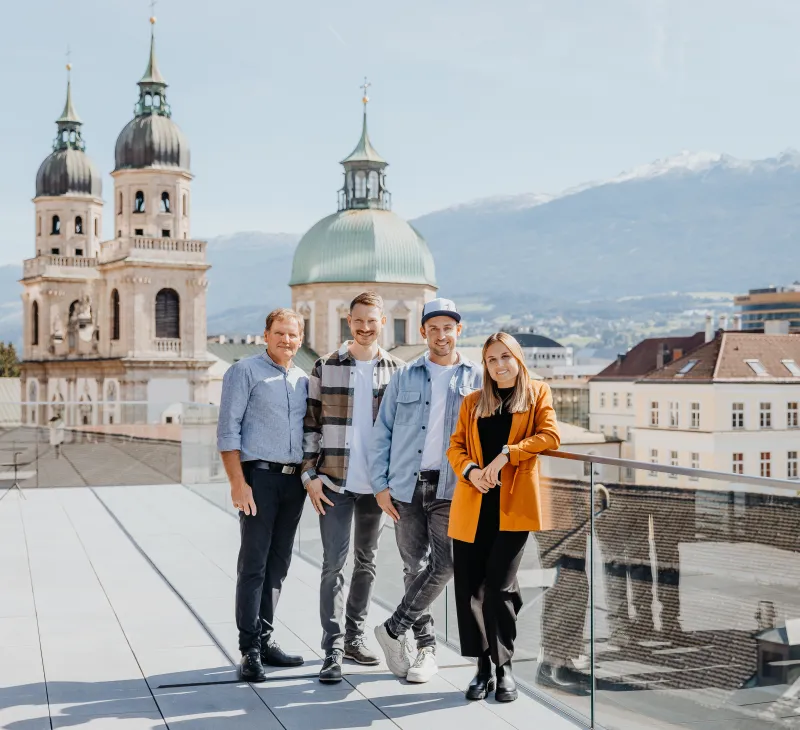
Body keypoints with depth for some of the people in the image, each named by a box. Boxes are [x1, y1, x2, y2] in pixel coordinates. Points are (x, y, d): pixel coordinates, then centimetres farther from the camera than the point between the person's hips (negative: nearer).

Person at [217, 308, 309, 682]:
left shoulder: (304, 380, 16)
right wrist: (238, 482, -15)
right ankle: (249, 650, -3)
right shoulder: (245, 371, -2)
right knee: (253, 564, -6)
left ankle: (264, 639, 19)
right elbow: (228, 430, -8)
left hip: (294, 479, 6)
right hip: (260, 474, -6)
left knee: (278, 564, 10)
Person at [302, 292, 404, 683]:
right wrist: (309, 474, -6)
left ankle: (354, 636, 27)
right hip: (334, 482, -2)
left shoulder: (396, 370, 3)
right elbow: (310, 423, 1)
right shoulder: (325, 367, -1)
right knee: (334, 563, -5)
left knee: (366, 562, 13)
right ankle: (333, 649, -1)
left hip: (377, 483, 2)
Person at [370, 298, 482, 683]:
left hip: (451, 488, -1)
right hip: (407, 485, 1)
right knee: (415, 567, 6)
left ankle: (394, 629, 3)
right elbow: (382, 433, 7)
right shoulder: (404, 377, 8)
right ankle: (425, 644, 19)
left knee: (444, 563, -12)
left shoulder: (476, 378, 5)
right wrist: (381, 484, 0)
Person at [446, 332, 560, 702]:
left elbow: (550, 436, -4)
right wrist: (470, 471, -10)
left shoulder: (537, 393, 10)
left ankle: (504, 667, 6)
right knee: (469, 587, 0)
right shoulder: (472, 402, 17)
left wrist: (505, 455, -15)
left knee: (499, 585, -9)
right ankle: (483, 666, 13)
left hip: (514, 504, -3)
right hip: (472, 505, 3)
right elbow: (456, 446, 12)